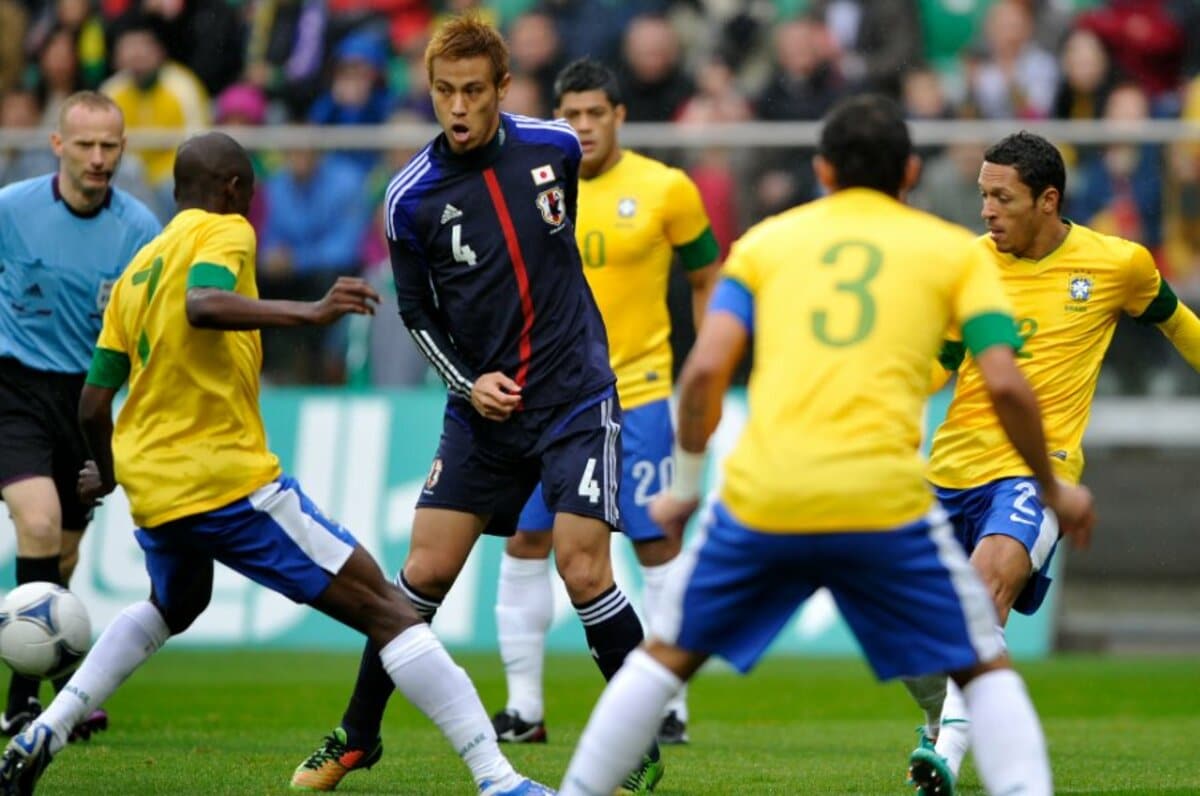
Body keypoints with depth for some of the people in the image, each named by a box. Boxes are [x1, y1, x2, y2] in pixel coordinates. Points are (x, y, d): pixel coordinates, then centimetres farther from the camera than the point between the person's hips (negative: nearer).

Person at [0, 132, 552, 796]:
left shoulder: (135, 271, 17)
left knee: (173, 608, 38)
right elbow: (202, 304, -26)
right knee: (383, 608, -8)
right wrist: (308, 313, -32)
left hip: (152, 489, 8)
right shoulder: (225, 231, -2)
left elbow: (93, 404, 19)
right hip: (227, 477, -8)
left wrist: (107, 473, 37)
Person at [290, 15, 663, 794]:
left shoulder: (555, 147, -5)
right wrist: (467, 382, -10)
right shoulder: (413, 196, -7)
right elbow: (417, 312, 4)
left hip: (575, 397, -1)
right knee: (427, 570, 1)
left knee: (583, 570, -11)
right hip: (484, 405, 1)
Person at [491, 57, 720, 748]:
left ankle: (671, 705, 4)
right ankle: (524, 707, 9)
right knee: (525, 541, 1)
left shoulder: (664, 190, -4)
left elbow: (708, 279, 5)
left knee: (657, 544, -3)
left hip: (637, 393, -3)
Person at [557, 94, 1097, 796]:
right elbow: (1005, 385, 1)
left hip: (761, 498, 1)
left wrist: (686, 486, 16)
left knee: (667, 655, 20)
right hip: (885, 498, -1)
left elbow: (705, 370, 4)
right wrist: (1054, 489, 15)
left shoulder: (766, 241, 16)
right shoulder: (953, 249, 13)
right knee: (986, 668, 12)